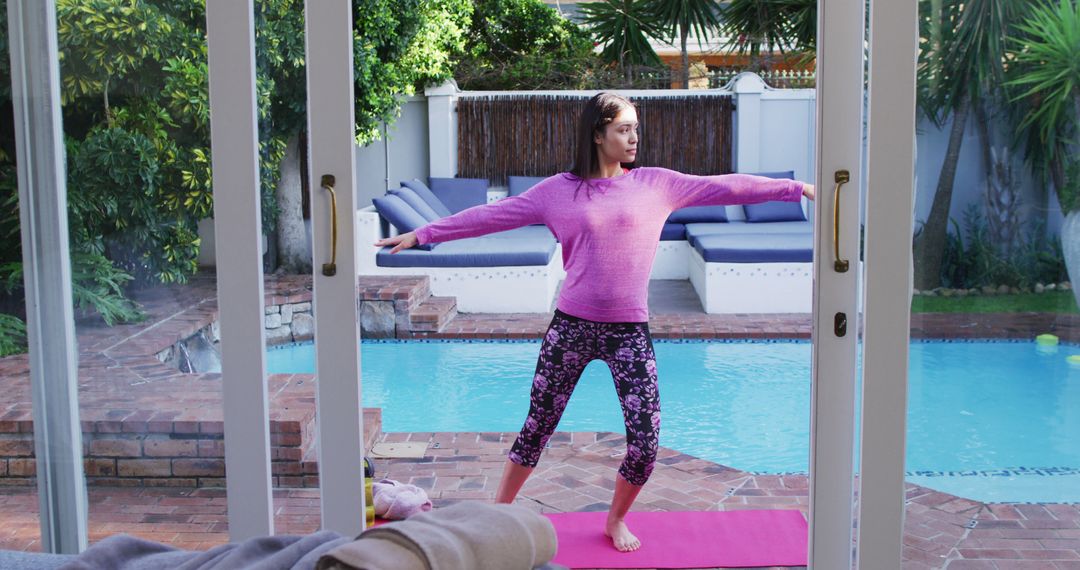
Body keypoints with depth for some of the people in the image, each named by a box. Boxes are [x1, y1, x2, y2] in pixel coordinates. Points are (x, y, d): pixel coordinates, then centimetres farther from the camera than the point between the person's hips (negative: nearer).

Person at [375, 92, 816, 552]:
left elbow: (723, 187, 0)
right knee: (538, 427, 8)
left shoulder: (655, 184, 3)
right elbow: (491, 216, 3)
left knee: (646, 440, -2)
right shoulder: (559, 191, 1)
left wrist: (796, 188, -3)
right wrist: (422, 234, 1)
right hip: (572, 326, -1)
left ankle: (616, 520, 25)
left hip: (629, 330, 1)